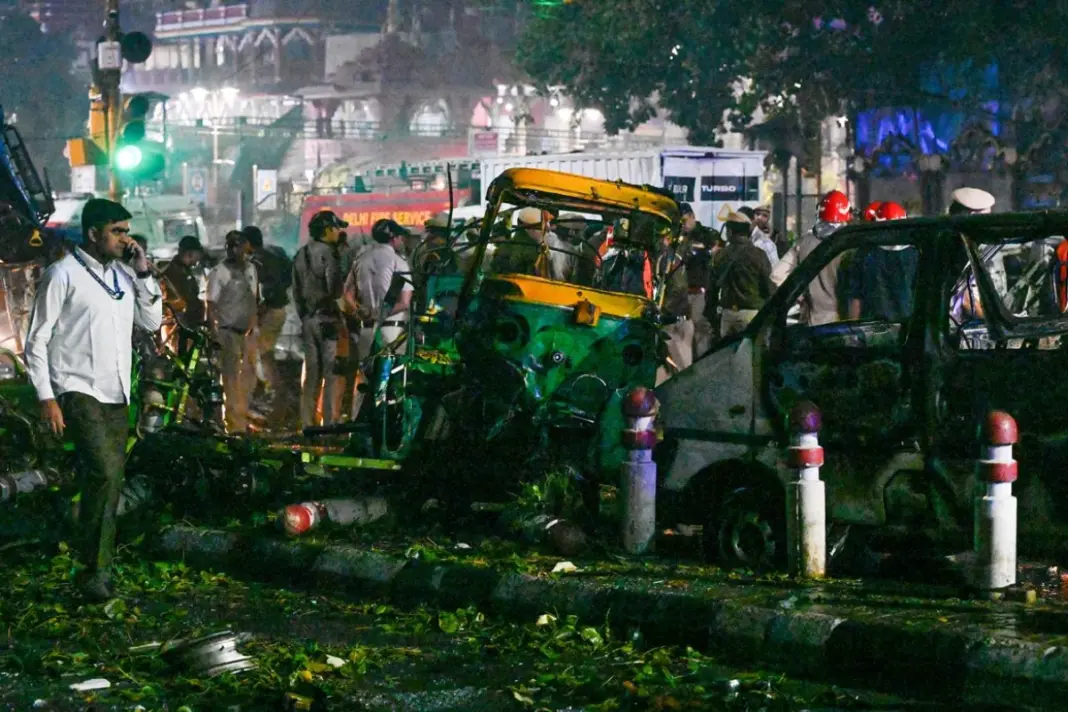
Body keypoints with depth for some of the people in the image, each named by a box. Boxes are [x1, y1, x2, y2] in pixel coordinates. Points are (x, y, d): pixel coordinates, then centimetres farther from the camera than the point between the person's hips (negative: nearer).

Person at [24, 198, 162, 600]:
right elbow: (37, 340, -6)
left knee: (111, 481, 5)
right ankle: (95, 571, -16)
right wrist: (46, 398, -12)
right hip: (78, 391, -7)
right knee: (103, 473, -21)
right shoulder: (64, 275, -5)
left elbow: (152, 322, 16)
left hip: (115, 395, 7)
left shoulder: (122, 277, 15)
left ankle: (98, 567, 13)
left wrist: (144, 275, 4)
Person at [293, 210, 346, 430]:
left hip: (308, 319, 8)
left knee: (311, 373, 11)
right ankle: (330, 421, -8)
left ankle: (307, 422, 13)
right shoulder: (327, 253, -13)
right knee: (332, 373, -5)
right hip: (327, 318, -8)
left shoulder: (300, 255, 13)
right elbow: (335, 288, -19)